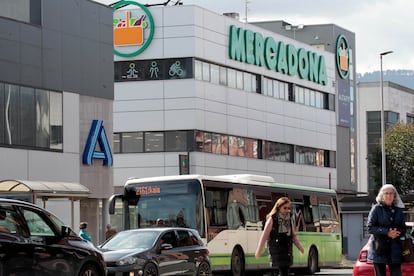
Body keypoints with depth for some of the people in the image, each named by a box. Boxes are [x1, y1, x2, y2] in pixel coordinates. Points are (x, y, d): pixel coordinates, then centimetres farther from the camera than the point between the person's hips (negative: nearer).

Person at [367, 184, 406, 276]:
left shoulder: (398, 211, 11)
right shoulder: (376, 209, 1)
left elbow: (403, 229, 13)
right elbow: (370, 228, -6)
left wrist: (396, 232, -11)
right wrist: (387, 232, -16)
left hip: (395, 250, 3)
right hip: (379, 248, -3)